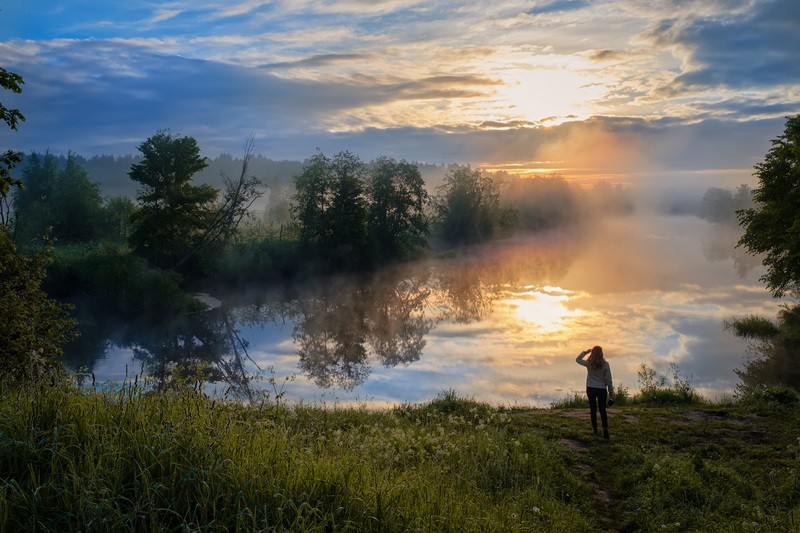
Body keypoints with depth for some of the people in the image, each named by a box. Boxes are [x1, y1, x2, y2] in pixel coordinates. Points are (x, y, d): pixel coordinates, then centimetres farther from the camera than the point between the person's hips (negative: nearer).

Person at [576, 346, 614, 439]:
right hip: (602, 389, 0)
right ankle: (605, 429, -8)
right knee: (602, 410, 9)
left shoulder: (589, 363, -8)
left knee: (593, 410, 10)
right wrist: (611, 393, 1)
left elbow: (577, 359, 11)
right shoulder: (605, 364, -9)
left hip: (591, 389, 0)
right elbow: (608, 380, -6)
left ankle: (595, 431, 14)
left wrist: (585, 352, 10)